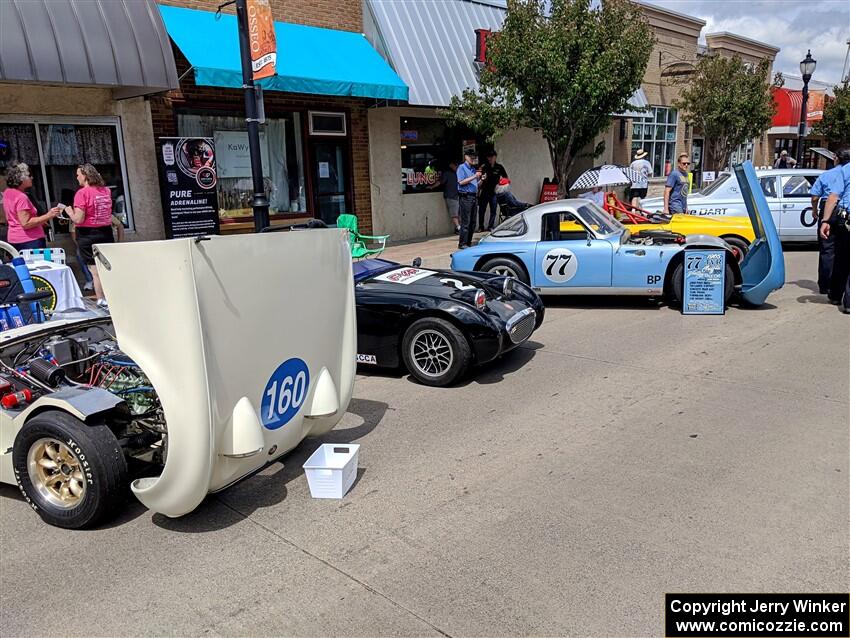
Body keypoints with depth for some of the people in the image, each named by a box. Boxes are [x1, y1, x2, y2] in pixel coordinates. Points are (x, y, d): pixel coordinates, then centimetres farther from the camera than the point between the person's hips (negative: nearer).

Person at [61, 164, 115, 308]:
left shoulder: (82, 193, -13)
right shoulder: (106, 190, 4)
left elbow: (78, 219, -16)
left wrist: (69, 212, 3)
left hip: (88, 234, -5)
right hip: (106, 232, 5)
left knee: (95, 270, 1)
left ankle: (101, 300, 5)